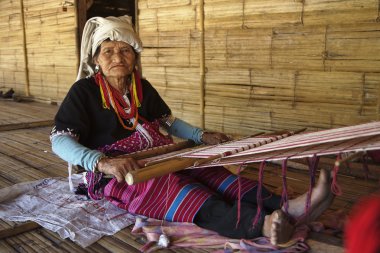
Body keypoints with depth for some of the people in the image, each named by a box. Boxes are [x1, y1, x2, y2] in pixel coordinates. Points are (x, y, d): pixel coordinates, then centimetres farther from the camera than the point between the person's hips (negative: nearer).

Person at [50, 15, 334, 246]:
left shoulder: (142, 87, 9)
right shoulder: (84, 91, -9)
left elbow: (168, 120, 21)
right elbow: (59, 141, -18)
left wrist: (202, 136, 4)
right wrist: (102, 161, -37)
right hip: (119, 177, -6)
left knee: (213, 176, -21)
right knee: (195, 198, -34)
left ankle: (289, 206, -38)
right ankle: (263, 224, -55)